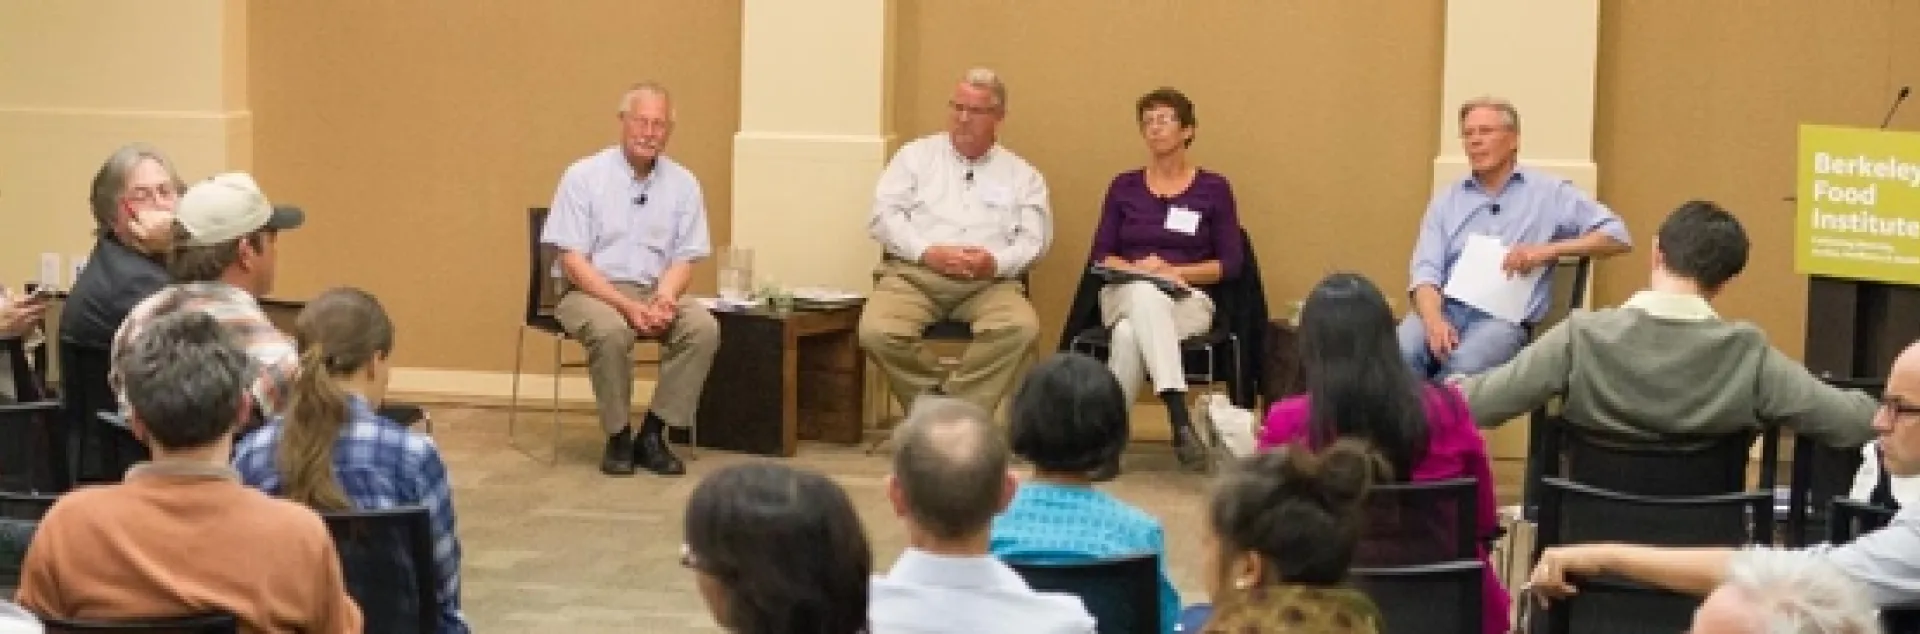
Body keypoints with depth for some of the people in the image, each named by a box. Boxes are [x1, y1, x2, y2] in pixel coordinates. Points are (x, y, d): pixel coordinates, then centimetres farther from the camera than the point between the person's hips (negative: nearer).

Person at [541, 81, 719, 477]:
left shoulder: (683, 184, 7)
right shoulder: (584, 176, -4)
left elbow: (684, 259, 6)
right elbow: (572, 260, -9)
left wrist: (664, 300, -17)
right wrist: (627, 306, -21)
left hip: (656, 292, 4)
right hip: (591, 292, -3)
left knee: (704, 327, -25)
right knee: (611, 330, -36)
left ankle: (653, 433, -15)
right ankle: (618, 437, -17)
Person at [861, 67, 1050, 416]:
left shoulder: (1022, 175, 19)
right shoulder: (917, 155, 18)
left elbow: (1033, 239, 8)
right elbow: (883, 215, 7)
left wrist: (997, 262, -14)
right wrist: (928, 252, -9)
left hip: (989, 282, 0)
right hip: (914, 273, 0)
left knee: (1021, 326, -33)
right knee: (877, 331, -31)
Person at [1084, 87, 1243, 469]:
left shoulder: (1214, 189, 9)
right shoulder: (1124, 187, 15)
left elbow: (1231, 263, 3)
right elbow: (1101, 255, 9)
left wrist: (1174, 271, -10)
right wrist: (1135, 269, -12)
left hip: (1187, 300, -1)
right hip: (1125, 294, 1)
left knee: (1130, 334, -38)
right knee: (1145, 294, -40)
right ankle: (1179, 419, -49)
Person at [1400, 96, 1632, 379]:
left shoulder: (1550, 192, 11)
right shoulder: (1447, 199, 18)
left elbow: (1617, 236, 6)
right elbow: (1426, 271, 6)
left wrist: (1548, 250, -7)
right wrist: (1434, 322, -16)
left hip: (1504, 318, -2)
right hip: (1444, 309, 2)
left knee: (1462, 365, -36)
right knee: (1400, 352, -33)